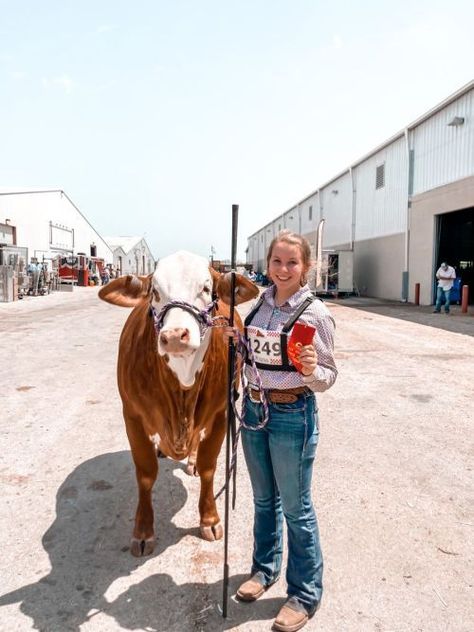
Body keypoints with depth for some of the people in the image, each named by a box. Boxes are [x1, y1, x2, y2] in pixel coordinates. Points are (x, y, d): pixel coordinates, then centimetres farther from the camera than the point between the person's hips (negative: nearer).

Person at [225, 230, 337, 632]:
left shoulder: (315, 313, -15)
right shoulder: (260, 304, 2)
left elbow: (327, 378, -12)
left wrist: (312, 370, -32)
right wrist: (235, 341, -4)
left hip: (293, 416, -6)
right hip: (254, 408, 6)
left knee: (295, 508, 9)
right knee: (263, 499, 23)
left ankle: (305, 594, 30)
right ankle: (264, 569, 45)